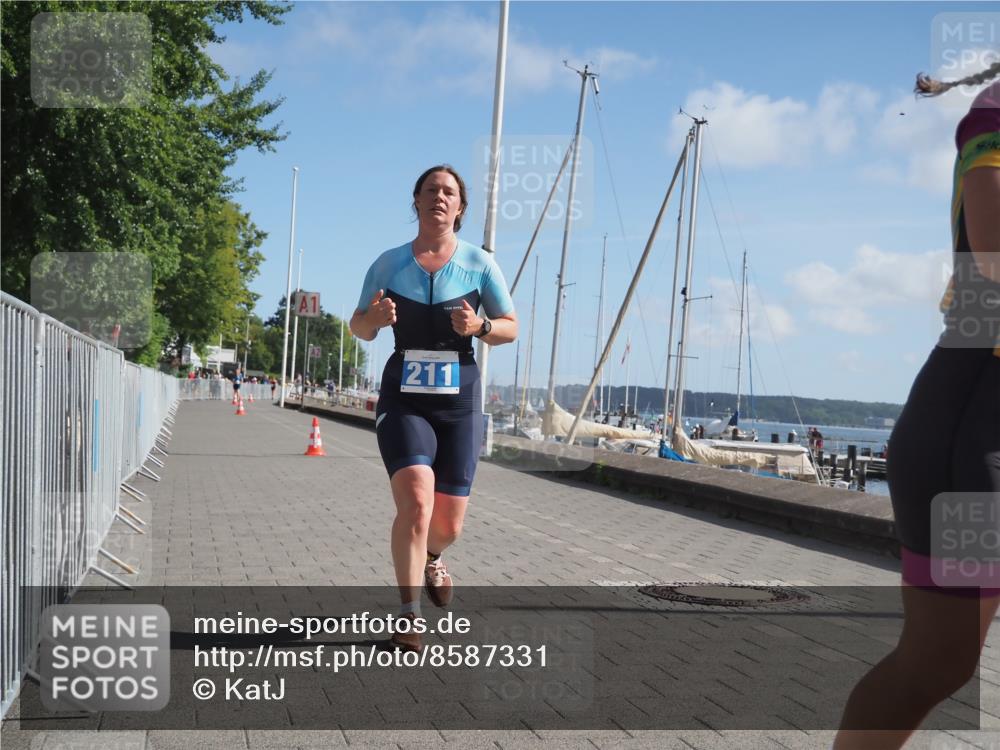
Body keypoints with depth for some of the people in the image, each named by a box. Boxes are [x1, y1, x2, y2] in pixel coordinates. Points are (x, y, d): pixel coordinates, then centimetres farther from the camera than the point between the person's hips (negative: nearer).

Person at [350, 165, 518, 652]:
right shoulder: (388, 264, 3)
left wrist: (479, 327, -17)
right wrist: (374, 317, -13)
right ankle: (409, 617, -9)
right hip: (403, 398, -1)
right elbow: (359, 328, 11)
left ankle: (431, 559, 44)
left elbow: (511, 329, 5)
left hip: (459, 400, 1)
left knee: (448, 524, 7)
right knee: (415, 500, -22)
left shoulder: (479, 264, 1)